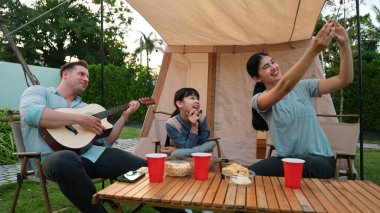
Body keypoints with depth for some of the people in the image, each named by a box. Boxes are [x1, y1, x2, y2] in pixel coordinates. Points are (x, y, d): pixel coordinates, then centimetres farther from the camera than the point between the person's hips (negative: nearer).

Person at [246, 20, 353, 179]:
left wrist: (344, 44, -19)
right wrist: (314, 49, -36)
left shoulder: (302, 87, 4)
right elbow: (284, 86, -27)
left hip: (319, 159, 0)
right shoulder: (258, 100, -5)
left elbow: (344, 80, -3)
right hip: (288, 160, 0)